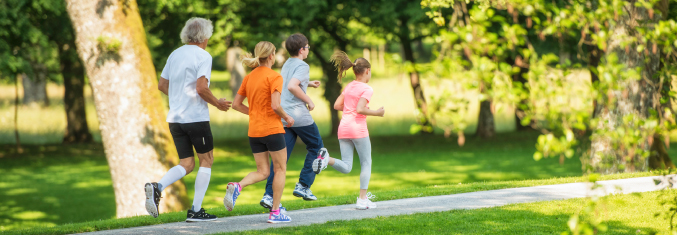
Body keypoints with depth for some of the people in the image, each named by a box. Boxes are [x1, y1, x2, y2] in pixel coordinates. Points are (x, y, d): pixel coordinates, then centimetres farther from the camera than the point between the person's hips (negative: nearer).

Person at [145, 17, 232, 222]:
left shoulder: (175, 55, 12)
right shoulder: (203, 56, -9)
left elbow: (162, 85, 17)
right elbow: (201, 88, -19)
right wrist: (218, 104, -3)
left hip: (175, 118, 6)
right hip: (196, 117, -6)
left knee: (186, 164, 10)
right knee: (206, 159, 9)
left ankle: (157, 187, -17)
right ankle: (196, 210, 5)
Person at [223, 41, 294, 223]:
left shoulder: (249, 77, 9)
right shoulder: (274, 77, -11)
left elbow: (236, 104, 11)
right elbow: (275, 105, -20)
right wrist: (287, 117, -3)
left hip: (254, 131, 6)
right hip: (272, 129, -6)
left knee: (262, 172, 11)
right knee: (280, 169, 8)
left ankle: (237, 186, -17)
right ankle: (275, 212, 6)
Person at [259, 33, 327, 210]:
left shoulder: (287, 64, 16)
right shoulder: (302, 66, -9)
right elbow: (292, 86, -25)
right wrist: (308, 101, -14)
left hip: (283, 116, 7)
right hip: (299, 115, -7)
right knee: (316, 147, 14)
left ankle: (269, 195, -10)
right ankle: (303, 186, 9)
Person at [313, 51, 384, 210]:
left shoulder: (349, 86, 15)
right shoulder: (367, 89, -5)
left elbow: (337, 105, 13)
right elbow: (360, 109, -17)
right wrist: (377, 113, -4)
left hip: (343, 128, 6)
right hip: (358, 128, -6)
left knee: (346, 168, 3)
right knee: (366, 163, 9)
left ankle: (326, 159, -25)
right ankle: (363, 199, 4)